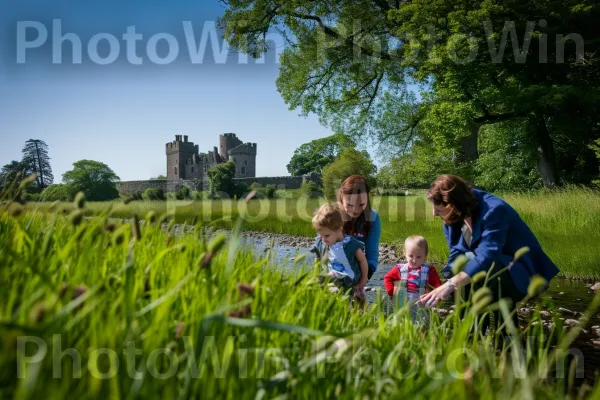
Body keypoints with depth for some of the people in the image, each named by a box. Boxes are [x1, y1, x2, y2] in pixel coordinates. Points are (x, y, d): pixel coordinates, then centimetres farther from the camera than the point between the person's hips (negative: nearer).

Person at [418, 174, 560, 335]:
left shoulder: (493, 210, -29)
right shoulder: (454, 216, -5)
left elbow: (487, 256, -39)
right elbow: (457, 254, -6)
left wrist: (451, 285, -45)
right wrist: (442, 289, -22)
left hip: (522, 273, -8)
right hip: (490, 270, 8)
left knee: (488, 268, -36)